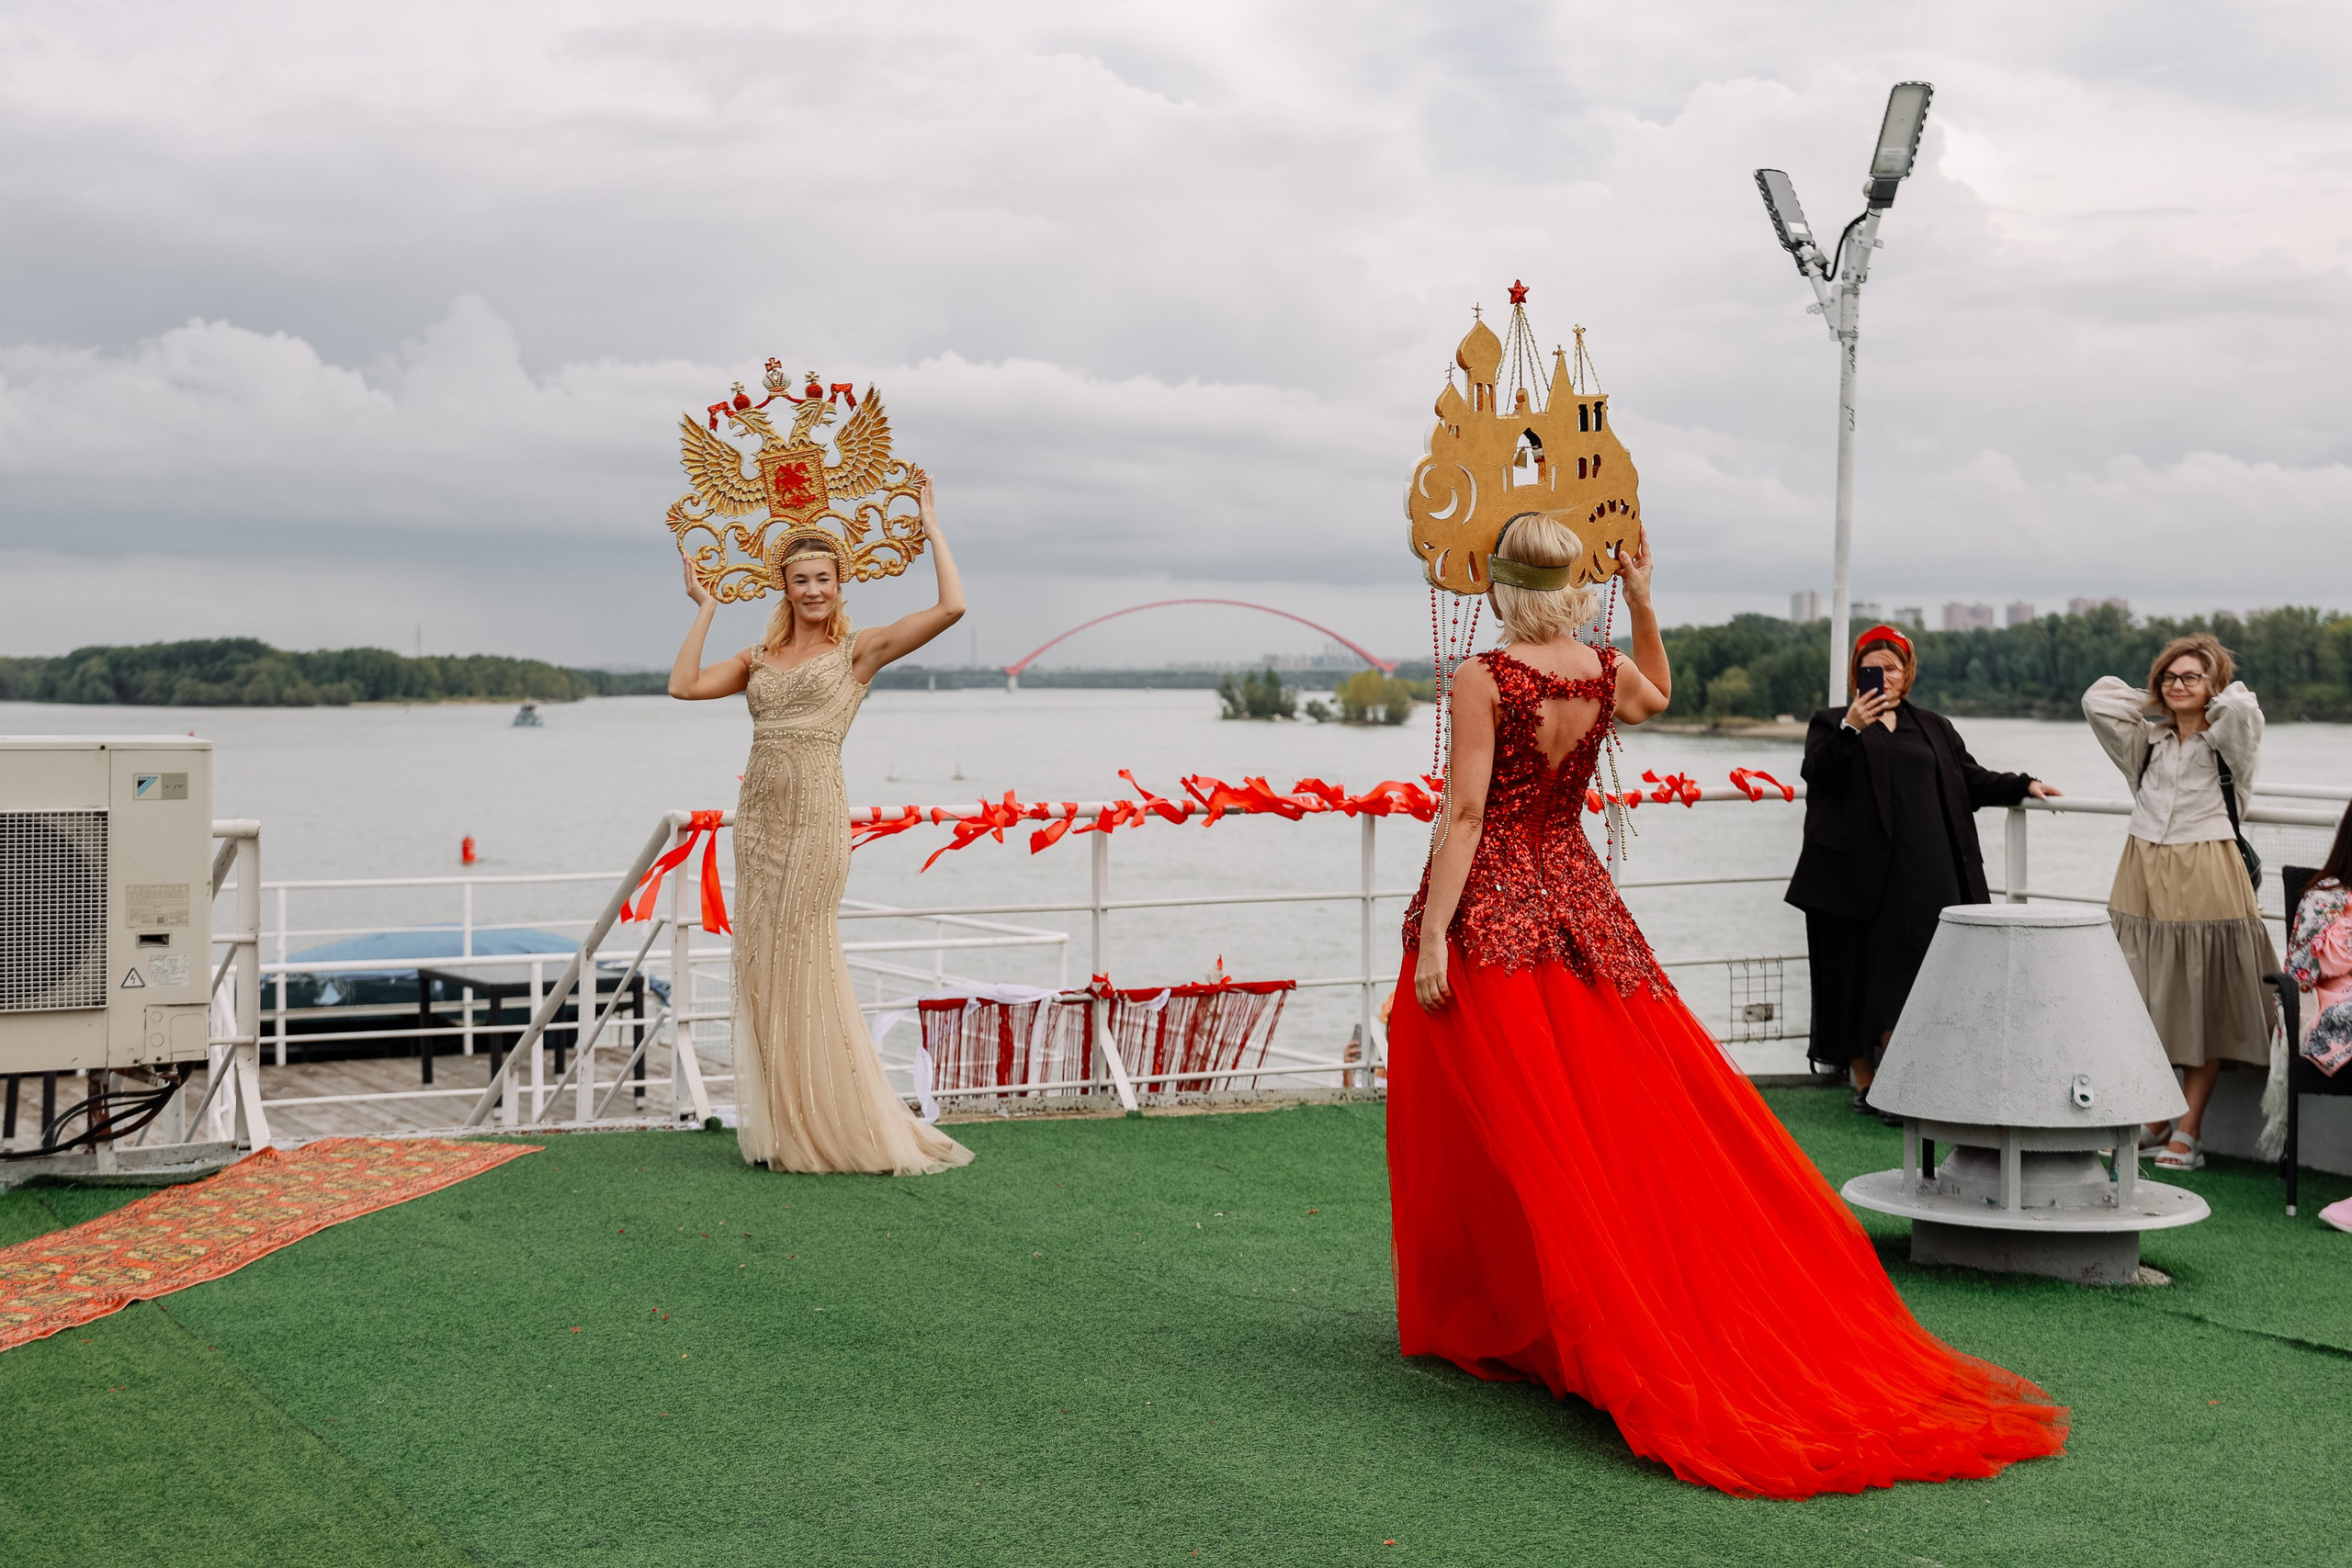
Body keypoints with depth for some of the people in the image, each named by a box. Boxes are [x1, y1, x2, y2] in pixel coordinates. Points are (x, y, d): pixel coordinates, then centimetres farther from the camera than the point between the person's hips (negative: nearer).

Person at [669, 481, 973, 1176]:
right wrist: (706, 608, 13)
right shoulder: (759, 658, 16)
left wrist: (931, 530, 0)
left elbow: (952, 607, -8)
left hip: (814, 816, -6)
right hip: (758, 817, 6)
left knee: (804, 965, -4)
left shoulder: (858, 650, 1)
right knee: (760, 965, 5)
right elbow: (683, 684, 7)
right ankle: (778, 1128, 13)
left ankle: (827, 1125, 7)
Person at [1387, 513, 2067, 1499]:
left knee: (1501, 1131, 2)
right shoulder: (1609, 672, 4)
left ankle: (1481, 1319, 12)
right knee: (1631, 1116, 10)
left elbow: (1464, 812, -18)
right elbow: (1656, 696, 29)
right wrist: (1641, 602, 27)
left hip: (1488, 910, -5)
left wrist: (1429, 936, -18)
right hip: (1578, 898, 5)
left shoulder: (1482, 679, -12)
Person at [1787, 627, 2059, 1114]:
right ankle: (1865, 1081, 10)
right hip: (1858, 873, -2)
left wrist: (2024, 785, 10)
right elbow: (1820, 772, -9)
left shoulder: (1935, 729, 21)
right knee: (1856, 974, 0)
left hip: (1923, 878, 2)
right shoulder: (1831, 723, 9)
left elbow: (1970, 780, 22)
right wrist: (1851, 728, -22)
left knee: (1907, 975, -4)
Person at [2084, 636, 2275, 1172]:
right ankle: (2152, 1122, 16)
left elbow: (2242, 709, -19)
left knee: (2202, 1006, -1)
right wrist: (2155, 704, 11)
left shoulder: (2227, 742, 3)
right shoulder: (2146, 742, 15)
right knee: (2146, 1006, 6)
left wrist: (2221, 696, 1)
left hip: (2206, 883, -4)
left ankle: (2189, 1131, 4)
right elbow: (2097, 699, 5)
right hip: (2144, 881, 4)